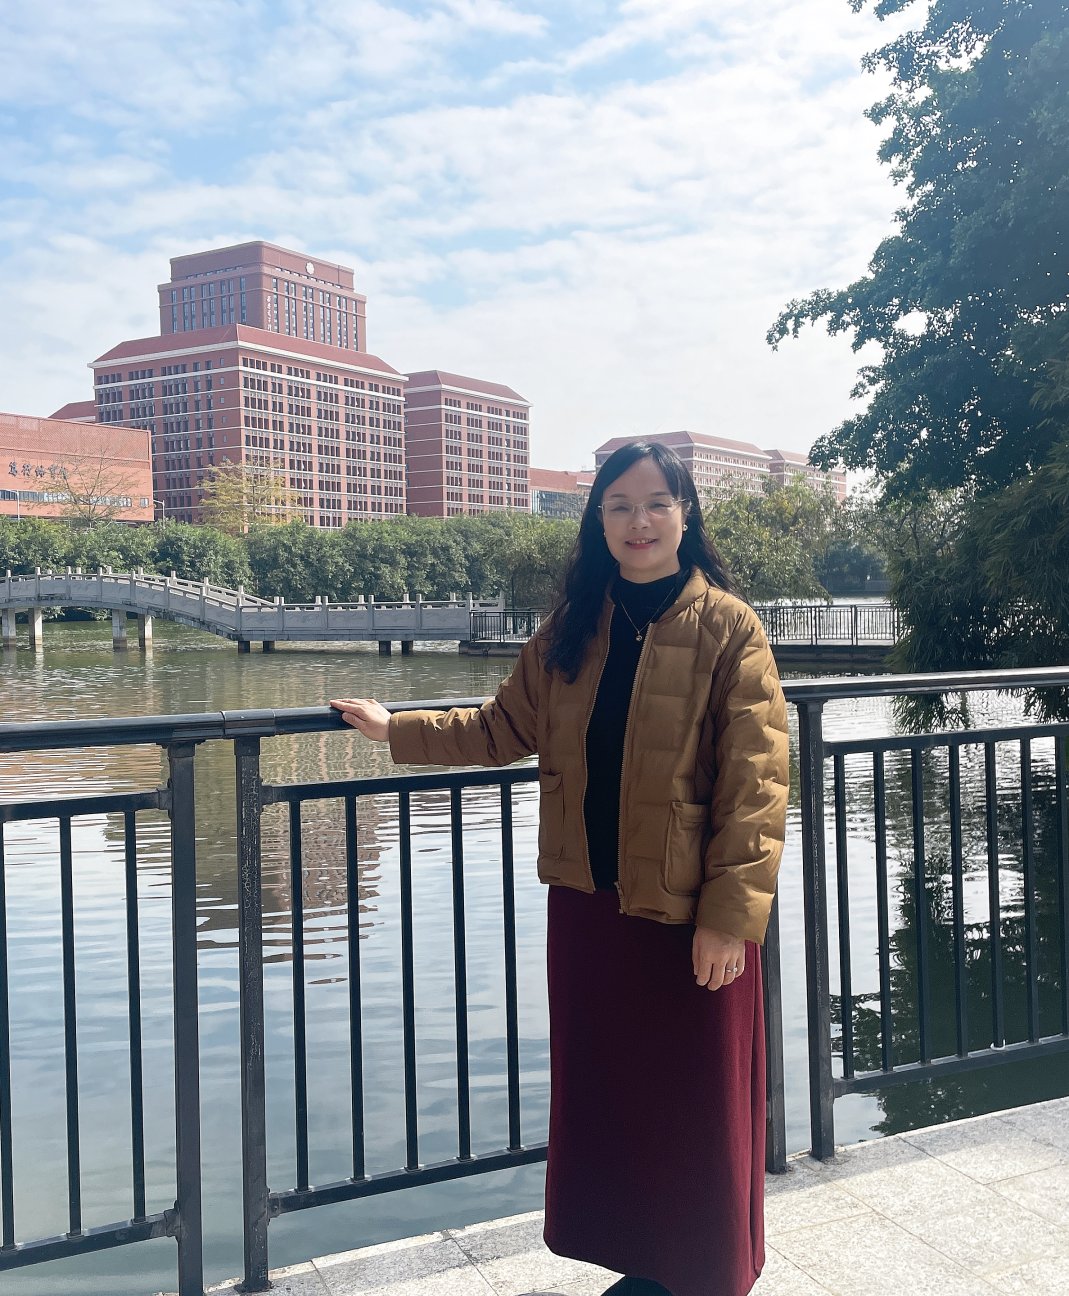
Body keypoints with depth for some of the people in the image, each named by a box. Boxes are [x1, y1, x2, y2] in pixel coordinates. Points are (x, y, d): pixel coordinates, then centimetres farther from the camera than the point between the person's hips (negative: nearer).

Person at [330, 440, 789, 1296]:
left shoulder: (727, 628, -10)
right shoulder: (572, 630, 6)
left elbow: (755, 785, -13)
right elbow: (505, 728, 17)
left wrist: (730, 916, -17)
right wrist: (396, 730, 18)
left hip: (688, 914, -5)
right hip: (589, 904, 5)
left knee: (698, 1112, 9)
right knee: (606, 1096, 17)